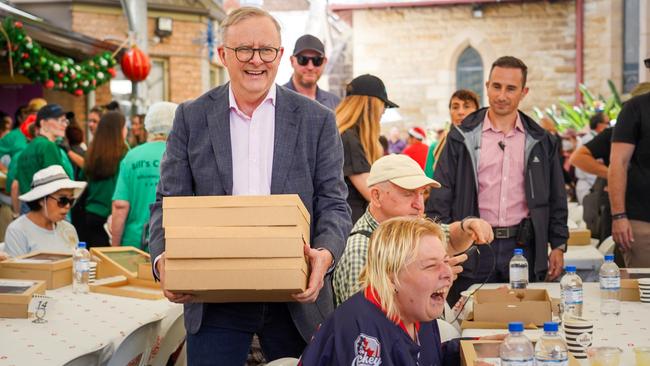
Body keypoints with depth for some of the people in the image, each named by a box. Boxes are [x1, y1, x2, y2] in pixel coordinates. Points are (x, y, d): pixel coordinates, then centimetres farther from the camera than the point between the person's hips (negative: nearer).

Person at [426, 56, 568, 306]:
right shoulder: (462, 138, 3)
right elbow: (440, 196, 0)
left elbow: (556, 199, 13)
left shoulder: (540, 142, 9)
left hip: (522, 247, 2)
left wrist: (558, 246, 8)